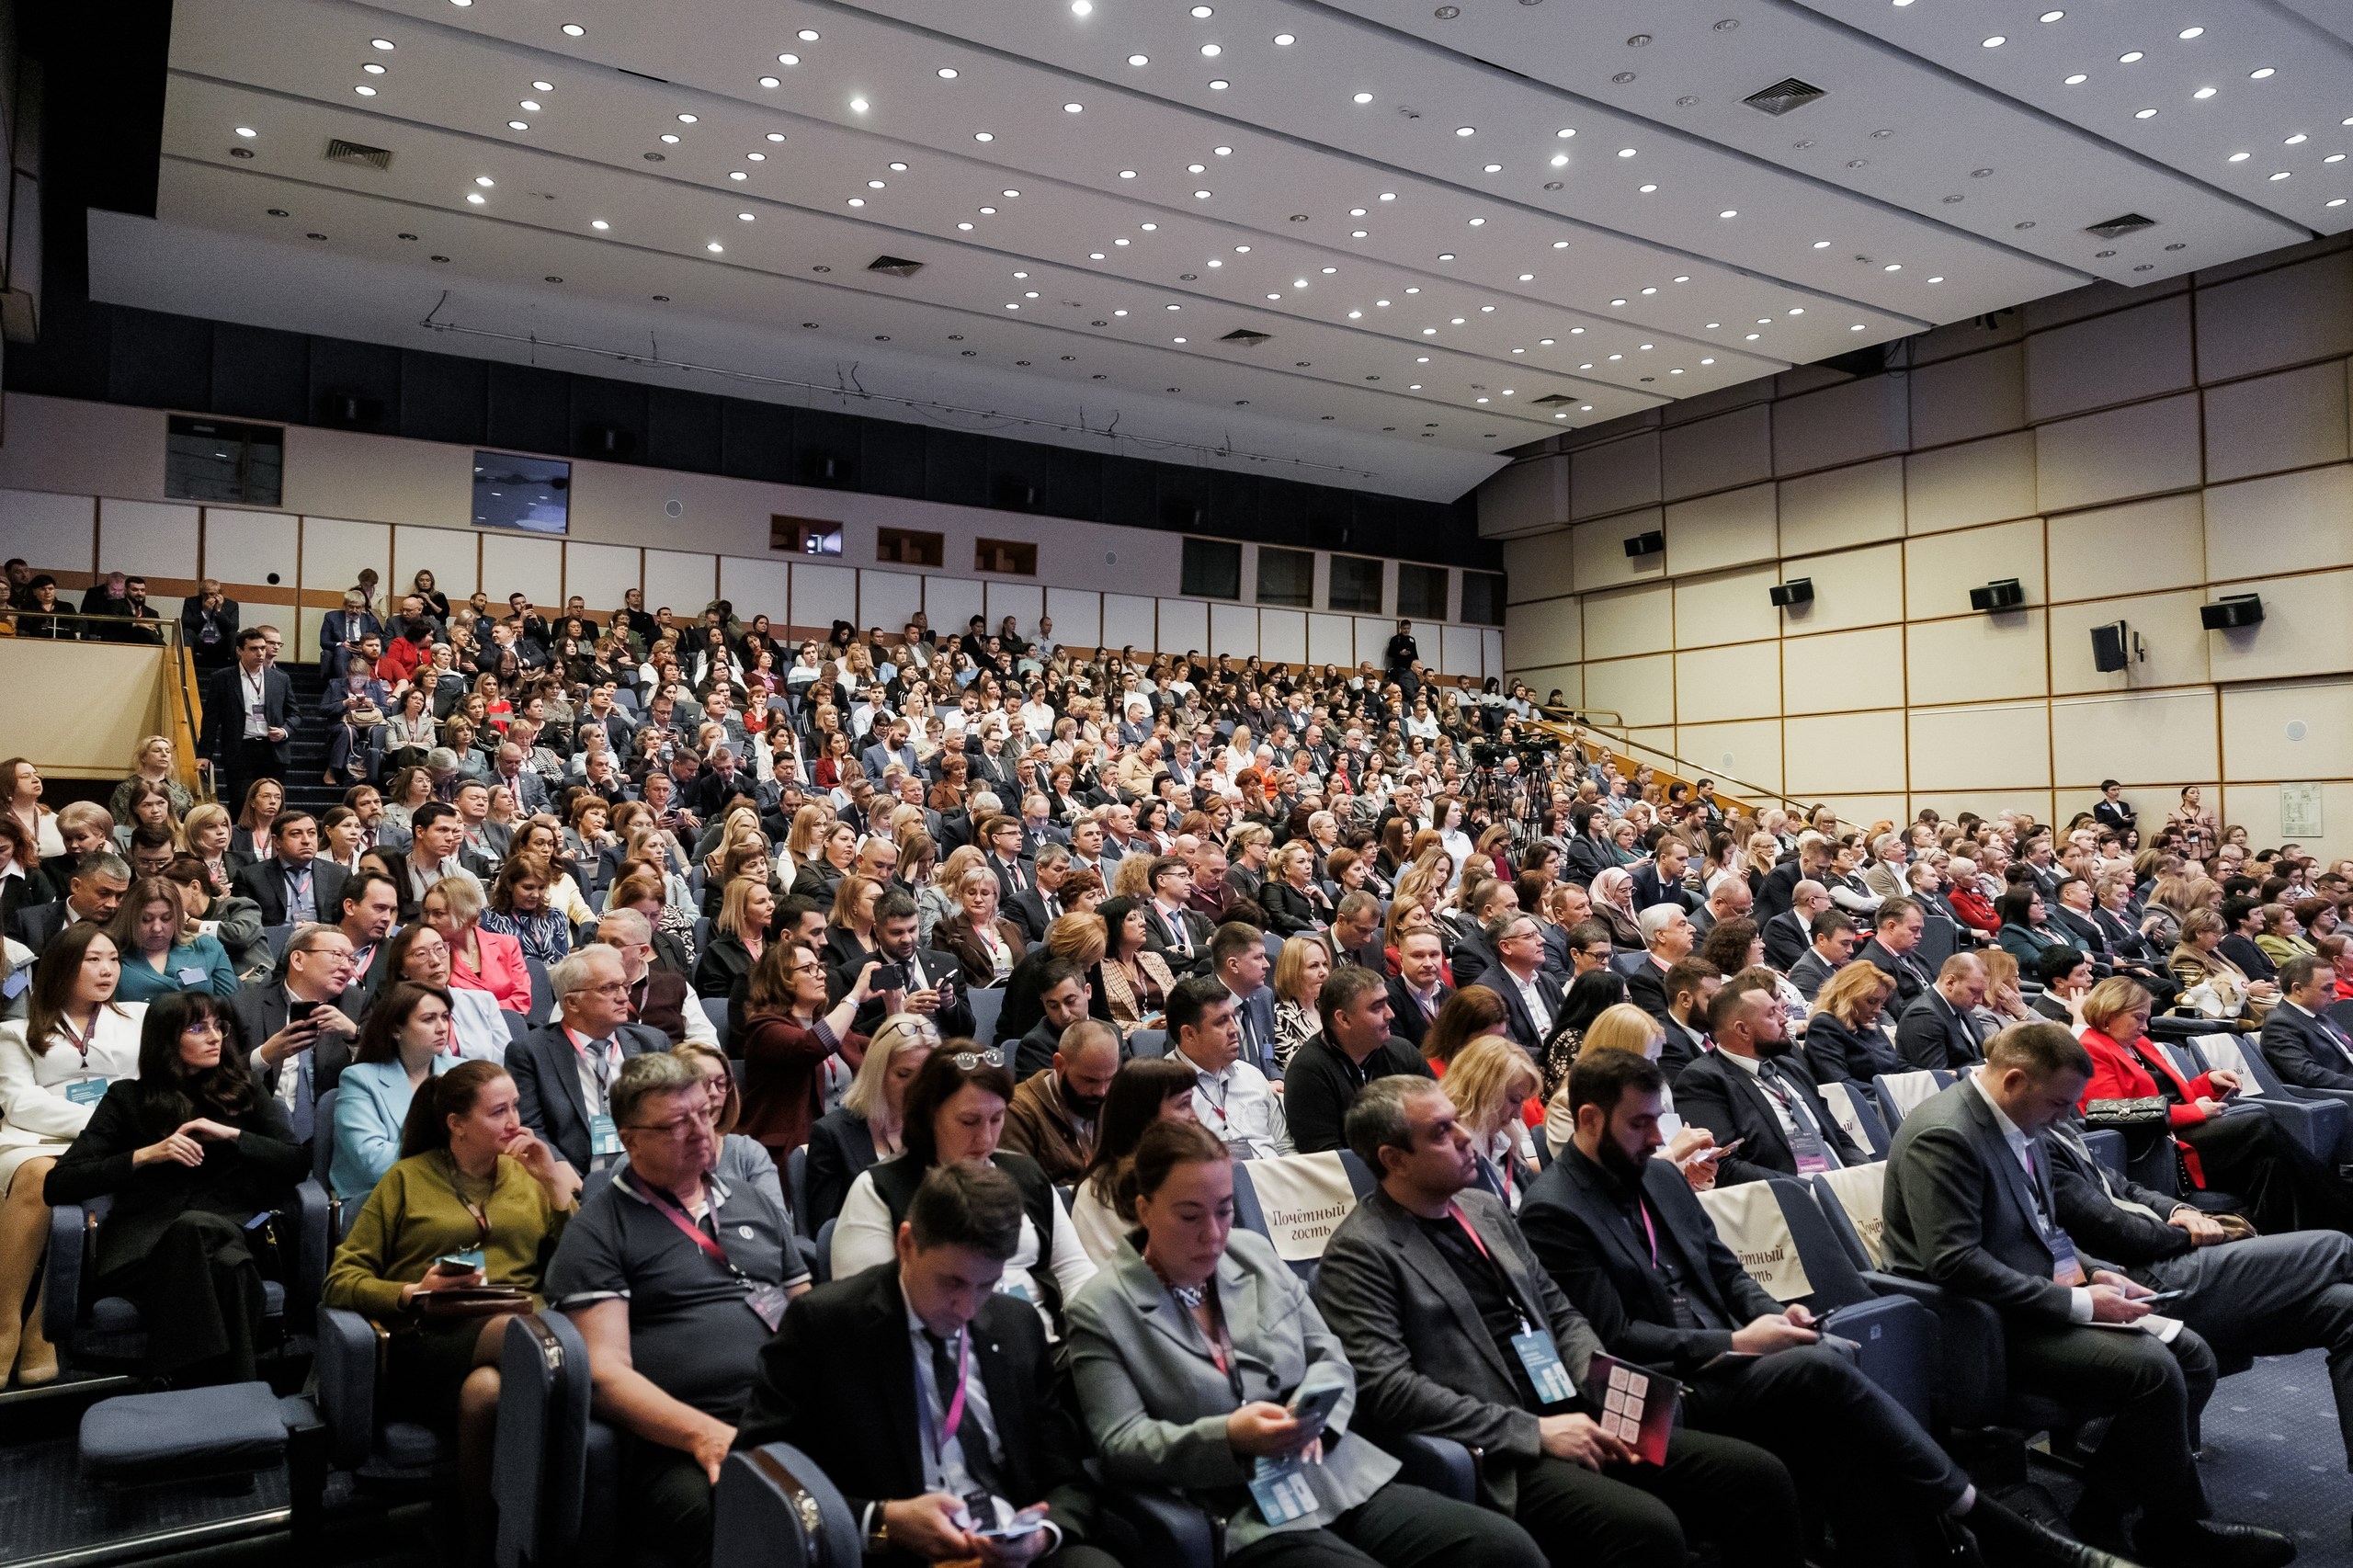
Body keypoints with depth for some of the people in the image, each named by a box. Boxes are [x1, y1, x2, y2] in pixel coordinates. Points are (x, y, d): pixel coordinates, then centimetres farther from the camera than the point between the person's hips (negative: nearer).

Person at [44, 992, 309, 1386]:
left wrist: (231, 1134, -5)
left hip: (230, 1229, 1)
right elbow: (57, 1185, 4)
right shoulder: (128, 1098, 14)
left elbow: (299, 1164, 7)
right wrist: (146, 1155, -9)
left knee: (227, 1263, -38)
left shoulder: (243, 1095, 19)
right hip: (145, 1243, -1)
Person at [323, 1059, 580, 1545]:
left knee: (486, 1388, -38)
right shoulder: (408, 1177, 16)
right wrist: (412, 1294, -8)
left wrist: (556, 1184, 4)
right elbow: (341, 1279, 11)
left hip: (526, 1326, 1)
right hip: (428, 1343, -1)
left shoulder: (530, 1174, 21)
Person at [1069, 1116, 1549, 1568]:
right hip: (1241, 1520, -6)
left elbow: (1331, 1356, 14)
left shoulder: (1255, 1253, 11)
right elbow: (1120, 1444, -8)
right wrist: (1229, 1437, -23)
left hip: (1345, 1477, 6)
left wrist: (1312, 1410, -9)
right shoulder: (1100, 1312, -4)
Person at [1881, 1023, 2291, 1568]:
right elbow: (1955, 1263, -28)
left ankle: (2101, 1518, 9)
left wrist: (2093, 1273, 3)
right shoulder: (1944, 1135, -23)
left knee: (2193, 1356, 2)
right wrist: (2076, 1303, -22)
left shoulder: (2019, 1121, 7)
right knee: (2152, 1369, -21)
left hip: (2044, 1294, 10)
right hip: (1986, 1321, -10)